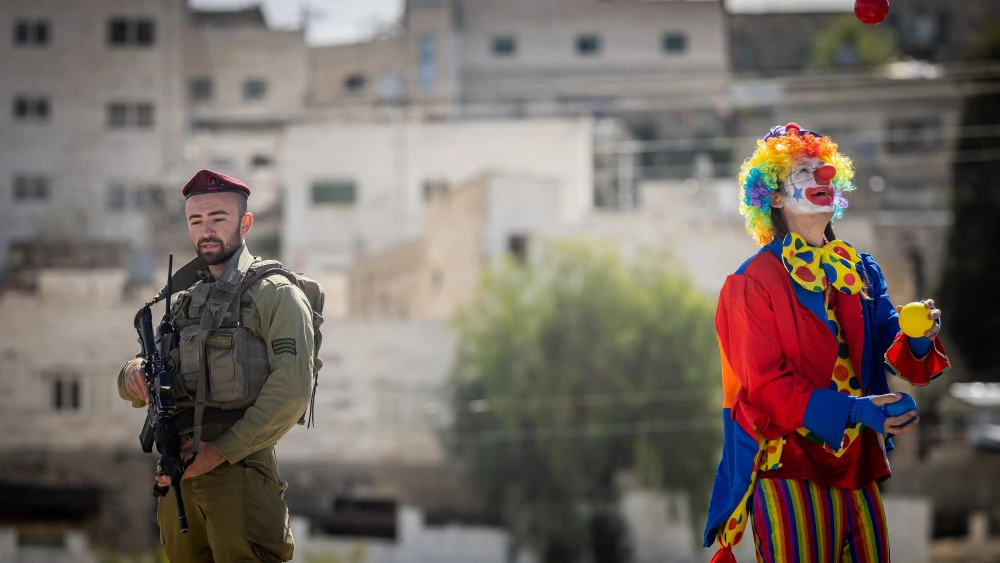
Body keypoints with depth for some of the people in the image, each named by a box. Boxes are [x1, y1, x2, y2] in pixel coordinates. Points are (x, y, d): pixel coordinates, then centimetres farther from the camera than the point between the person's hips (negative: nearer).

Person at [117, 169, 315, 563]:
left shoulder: (274, 293, 0)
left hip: (239, 466, -6)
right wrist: (134, 375, -4)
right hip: (177, 471, 6)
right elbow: (139, 392, 22)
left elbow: (292, 389, -12)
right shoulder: (183, 300, 20)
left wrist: (222, 451, -17)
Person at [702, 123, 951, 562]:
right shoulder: (755, 281, -4)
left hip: (857, 468, 5)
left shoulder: (861, 272, 12)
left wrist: (918, 340, -20)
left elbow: (894, 355, 4)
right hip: (790, 471, -5)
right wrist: (852, 409, -24)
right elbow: (766, 384, -11)